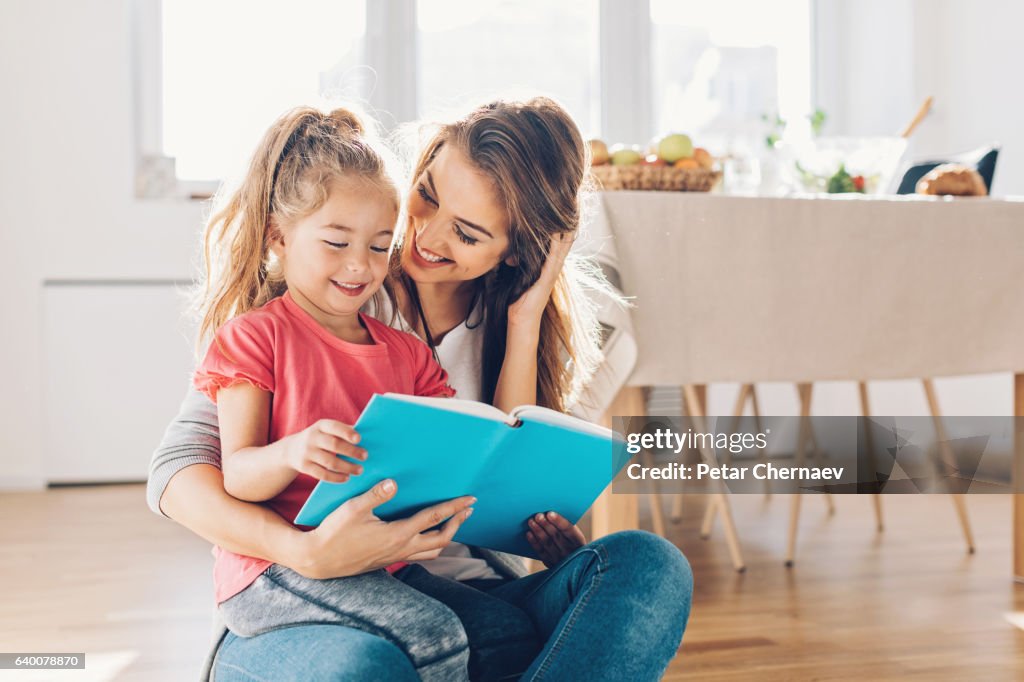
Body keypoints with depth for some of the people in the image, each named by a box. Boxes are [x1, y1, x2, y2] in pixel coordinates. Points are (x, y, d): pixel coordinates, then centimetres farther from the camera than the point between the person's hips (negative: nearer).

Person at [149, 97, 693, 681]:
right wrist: (308, 552, -30)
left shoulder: (519, 326, 6)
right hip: (308, 613, -4)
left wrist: (524, 323, -7)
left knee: (650, 565, -24)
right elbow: (177, 472, -11)